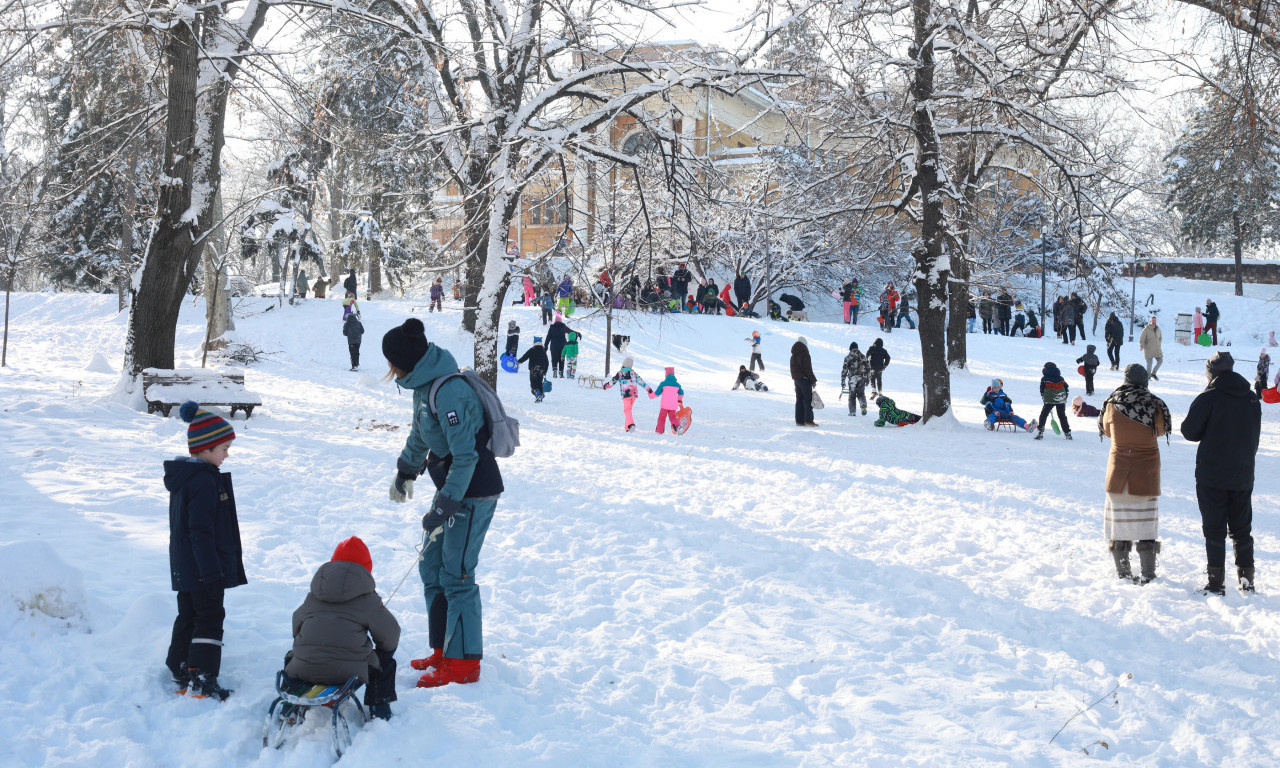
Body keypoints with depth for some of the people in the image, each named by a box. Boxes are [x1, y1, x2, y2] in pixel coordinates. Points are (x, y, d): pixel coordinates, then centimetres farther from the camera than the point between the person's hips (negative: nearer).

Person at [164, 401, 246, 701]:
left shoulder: (184, 476, 12)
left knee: (188, 617, 17)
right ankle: (202, 682, -3)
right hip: (203, 569, -10)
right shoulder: (204, 480, -21)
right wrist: (212, 572, -22)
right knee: (209, 620, -4)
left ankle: (181, 673, 26)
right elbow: (201, 532, -24)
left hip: (186, 570, 10)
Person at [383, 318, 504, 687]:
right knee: (430, 566, 14)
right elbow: (420, 433, 24)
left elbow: (465, 456, -27)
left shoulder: (448, 392, -25)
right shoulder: (424, 384, 6)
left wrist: (442, 508, -25)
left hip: (473, 492, -10)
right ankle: (444, 650, 25)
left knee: (456, 576, -4)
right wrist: (405, 472, 35)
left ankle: (463, 663, 6)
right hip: (452, 488, 10)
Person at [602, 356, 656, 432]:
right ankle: (627, 426, 20)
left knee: (627, 410, -4)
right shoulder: (634, 373, 7)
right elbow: (642, 382, 7)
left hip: (626, 394, -4)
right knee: (629, 409, 18)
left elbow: (612, 381, 4)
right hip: (634, 394, 4)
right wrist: (650, 391, 10)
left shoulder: (619, 373, -3)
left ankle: (631, 425, -26)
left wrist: (605, 386, 22)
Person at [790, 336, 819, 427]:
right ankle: (808, 420, -9)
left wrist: (794, 378, 18)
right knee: (808, 399, -5)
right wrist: (813, 380, -10)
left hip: (796, 379, 8)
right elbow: (808, 368, -16)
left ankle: (799, 421, 9)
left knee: (799, 400, 10)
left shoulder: (793, 355, 13)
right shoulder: (804, 353, -13)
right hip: (805, 379, -8)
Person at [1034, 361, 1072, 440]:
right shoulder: (1060, 378, 14)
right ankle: (1067, 433, 16)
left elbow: (1042, 391, 4)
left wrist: (1044, 398, 17)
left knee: (1043, 415, 5)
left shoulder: (1044, 379, 4)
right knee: (1062, 416, 16)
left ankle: (1040, 432, -7)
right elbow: (1067, 389, 14)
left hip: (1050, 400, -3)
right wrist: (1064, 399, 20)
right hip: (1061, 400, 3)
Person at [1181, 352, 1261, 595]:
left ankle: (1216, 582, -2)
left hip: (1212, 476, -4)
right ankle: (1247, 579, 15)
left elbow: (1190, 431, -8)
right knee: (1242, 529, 14)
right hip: (1243, 475, 4)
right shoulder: (1252, 399, 4)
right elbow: (1254, 437, 12)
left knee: (1214, 529, 1)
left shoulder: (1208, 398, -13)